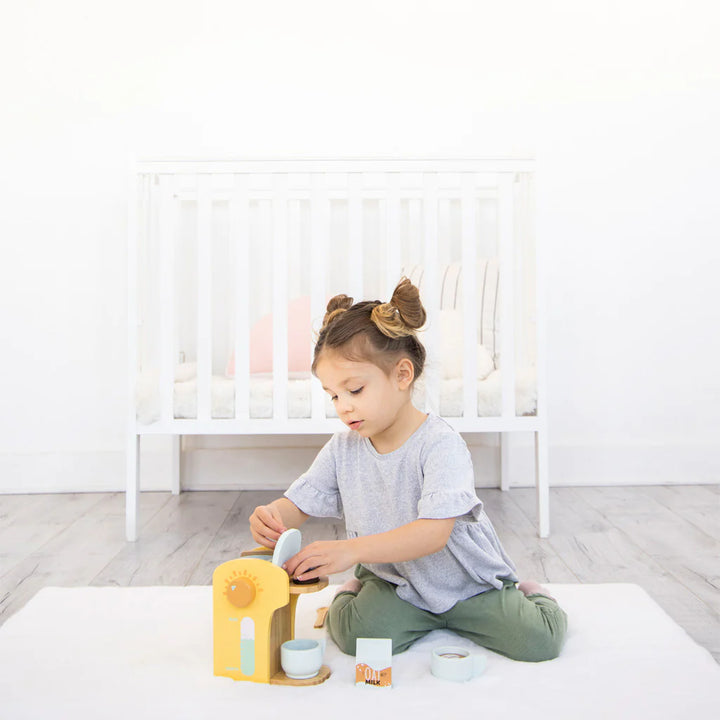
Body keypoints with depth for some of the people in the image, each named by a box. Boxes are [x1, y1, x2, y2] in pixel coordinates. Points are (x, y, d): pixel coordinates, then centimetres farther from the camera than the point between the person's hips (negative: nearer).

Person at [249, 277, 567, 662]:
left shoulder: (440, 445, -24)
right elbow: (297, 504, -2)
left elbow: (435, 532, -34)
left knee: (539, 641, -17)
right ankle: (355, 593, 6)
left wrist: (352, 549, -44)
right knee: (354, 634, -26)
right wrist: (271, 517, -27)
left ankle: (527, 596, 14)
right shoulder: (342, 449, -5)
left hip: (466, 581, -2)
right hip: (393, 580, 3)